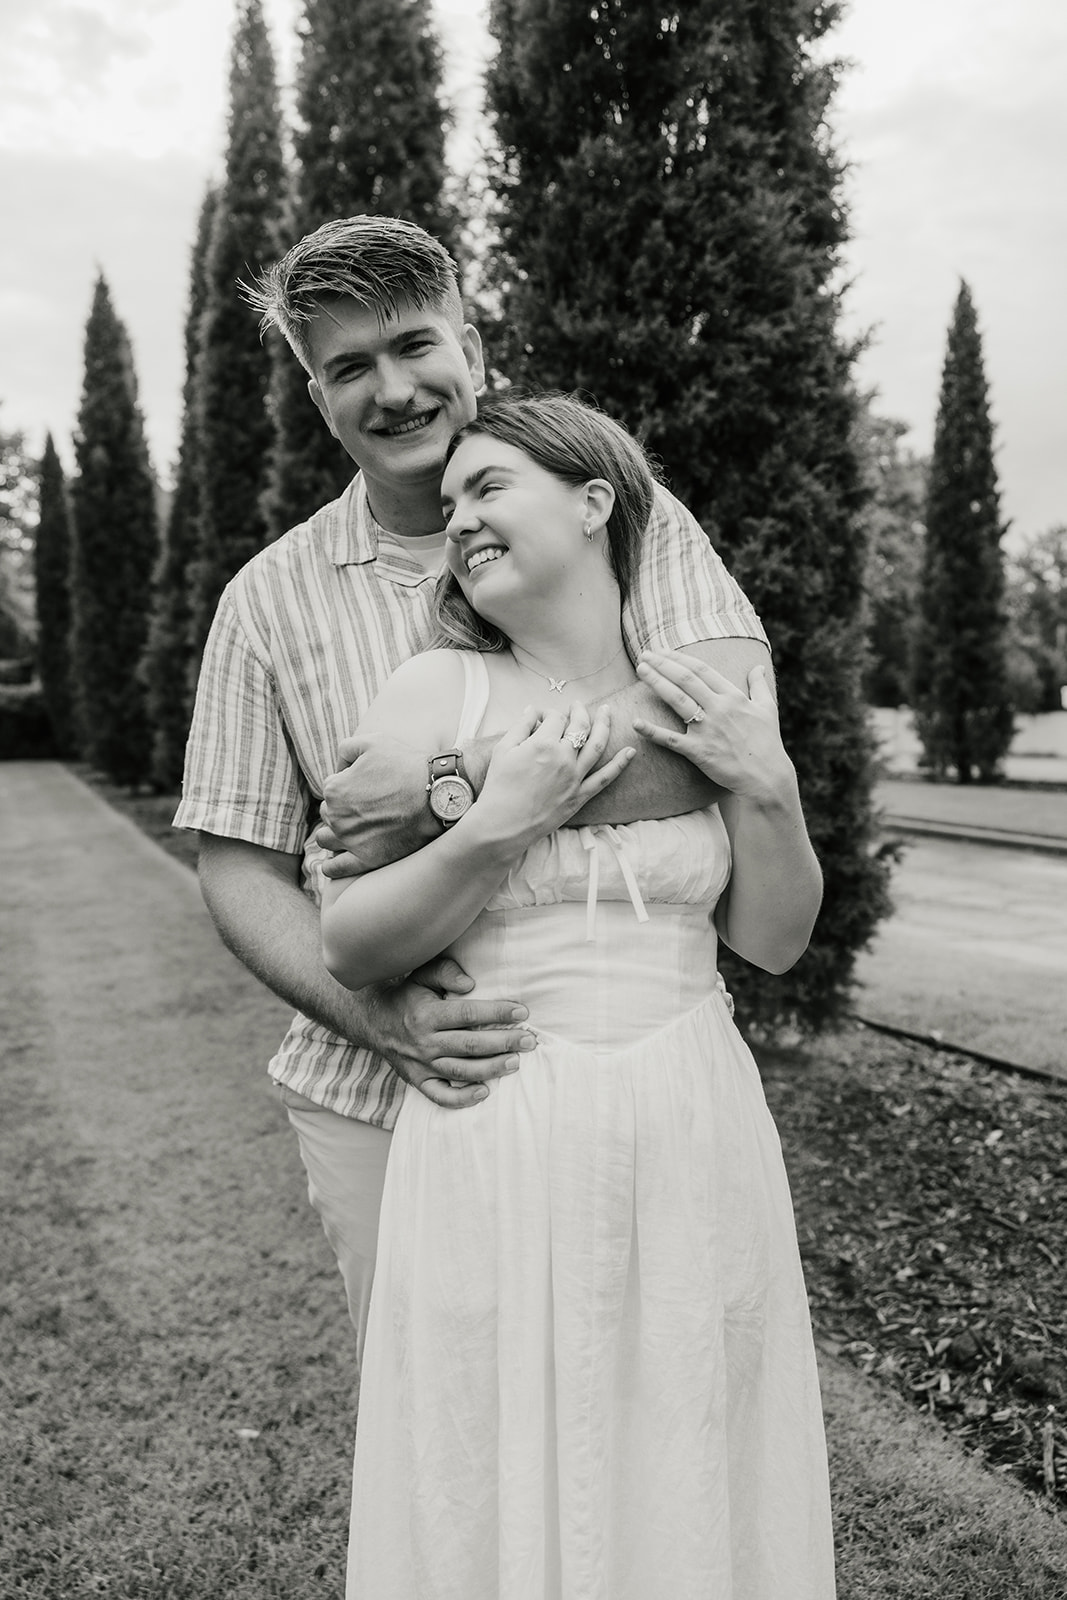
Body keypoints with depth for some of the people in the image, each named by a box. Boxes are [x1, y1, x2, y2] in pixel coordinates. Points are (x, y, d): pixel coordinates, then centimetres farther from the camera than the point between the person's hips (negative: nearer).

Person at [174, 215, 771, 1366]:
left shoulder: (623, 519, -3)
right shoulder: (269, 598, 2)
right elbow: (239, 872, 1)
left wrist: (448, 785, -23)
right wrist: (379, 1016, -16)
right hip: (374, 1104, 2)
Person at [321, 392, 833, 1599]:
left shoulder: (711, 696, 3)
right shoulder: (435, 692, -4)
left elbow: (773, 940, 8)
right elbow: (347, 947, -5)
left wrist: (767, 788, -8)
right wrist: (498, 827, -17)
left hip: (695, 1137, 2)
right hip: (498, 1148, -2)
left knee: (689, 1479, 17)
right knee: (505, 1491, 12)